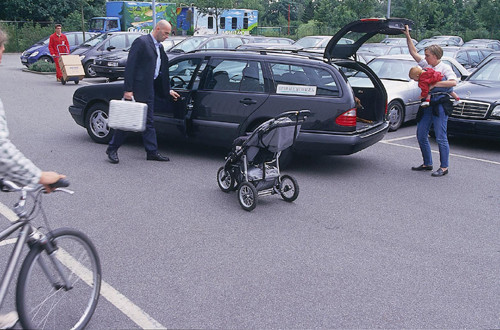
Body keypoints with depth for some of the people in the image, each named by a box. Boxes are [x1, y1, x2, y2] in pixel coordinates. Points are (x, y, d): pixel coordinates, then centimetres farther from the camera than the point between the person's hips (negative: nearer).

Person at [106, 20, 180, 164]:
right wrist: (128, 89, -21)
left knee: (149, 122, 11)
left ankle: (152, 152, 16)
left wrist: (168, 90, 23)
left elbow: (162, 71, 23)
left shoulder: (159, 47, 16)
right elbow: (130, 66, -16)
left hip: (149, 90, 8)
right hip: (137, 88, -8)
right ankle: (112, 149, 10)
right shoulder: (141, 42, -11)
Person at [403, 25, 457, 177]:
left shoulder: (445, 68, -3)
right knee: (421, 135, 9)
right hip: (427, 104, 7)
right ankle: (427, 163, 21)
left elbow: (453, 82, -18)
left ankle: (444, 167, 2)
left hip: (440, 104, -7)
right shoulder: (426, 66, 15)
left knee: (441, 138, -6)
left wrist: (435, 84, -19)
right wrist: (408, 36, 11)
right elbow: (414, 53, 17)